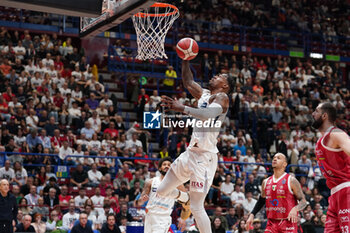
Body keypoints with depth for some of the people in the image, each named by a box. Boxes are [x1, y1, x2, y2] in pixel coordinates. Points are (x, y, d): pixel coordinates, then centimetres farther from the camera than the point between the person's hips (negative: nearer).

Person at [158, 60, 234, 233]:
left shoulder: (222, 97, -10)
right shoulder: (204, 94, 16)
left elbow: (209, 113, -29)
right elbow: (188, 82, 27)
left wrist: (183, 108, -38)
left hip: (204, 157, -9)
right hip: (190, 153, 9)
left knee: (196, 207, -11)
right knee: (160, 193, 13)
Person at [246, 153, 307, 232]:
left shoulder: (291, 181, -4)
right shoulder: (266, 182, 12)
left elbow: (303, 201, -6)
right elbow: (261, 201, 23)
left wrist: (295, 209, -26)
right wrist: (252, 215, 11)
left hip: (288, 223, -5)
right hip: (271, 223, 5)